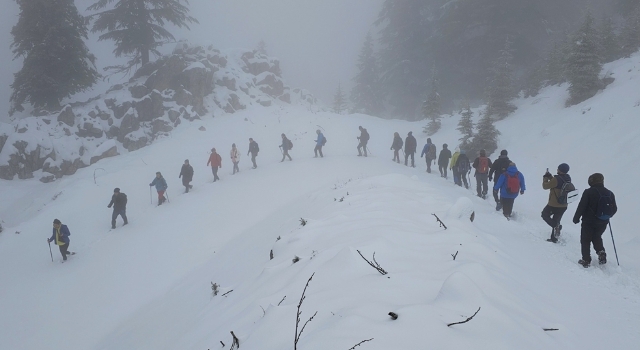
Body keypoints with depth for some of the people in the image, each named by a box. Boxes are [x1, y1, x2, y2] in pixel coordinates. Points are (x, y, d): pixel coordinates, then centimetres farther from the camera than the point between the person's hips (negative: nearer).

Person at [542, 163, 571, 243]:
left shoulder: (556, 179, -23)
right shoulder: (568, 179, 1)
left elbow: (545, 186, -12)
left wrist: (545, 178, 4)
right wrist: (550, 177, 13)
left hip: (553, 205, -7)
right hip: (564, 205, 7)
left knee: (544, 214, 14)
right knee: (556, 220, 19)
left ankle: (556, 226, -9)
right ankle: (554, 238, 24)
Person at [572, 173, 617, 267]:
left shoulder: (588, 192, -14)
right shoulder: (610, 193, 1)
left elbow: (581, 207, -13)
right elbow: (614, 209, 8)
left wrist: (576, 217, -1)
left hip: (589, 221, -5)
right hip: (603, 223, 5)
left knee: (585, 240, 9)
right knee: (597, 237, 26)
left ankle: (586, 260, 8)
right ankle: (601, 253, 7)